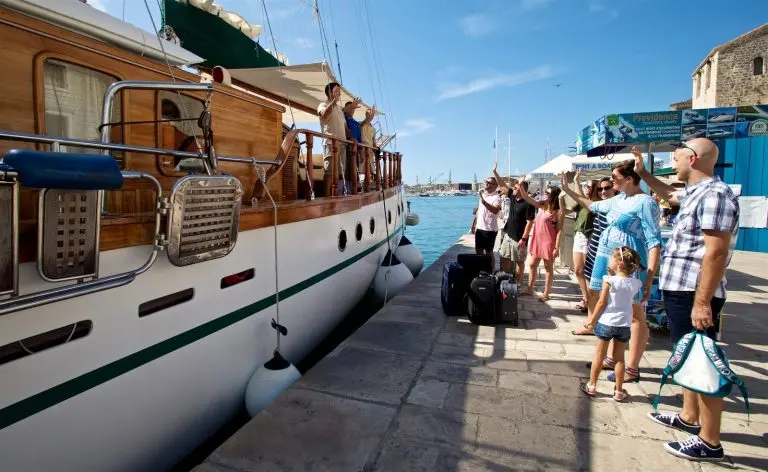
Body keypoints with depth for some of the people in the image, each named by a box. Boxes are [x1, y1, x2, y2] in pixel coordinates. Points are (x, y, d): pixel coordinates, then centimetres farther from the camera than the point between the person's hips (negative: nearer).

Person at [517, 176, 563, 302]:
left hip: (549, 242, -7)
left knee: (548, 268, 5)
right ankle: (529, 289, 25)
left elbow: (560, 230, -14)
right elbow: (526, 198, 5)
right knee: (532, 265, 13)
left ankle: (546, 294, 15)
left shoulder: (558, 212, -12)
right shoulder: (542, 205, 6)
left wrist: (557, 247, -18)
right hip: (537, 241, 7)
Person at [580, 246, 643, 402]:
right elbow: (631, 301, 10)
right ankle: (619, 391, 21)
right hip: (624, 325, 3)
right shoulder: (636, 284, -3)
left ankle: (591, 386, 18)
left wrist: (592, 319, -1)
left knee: (599, 355, 9)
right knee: (619, 358, 14)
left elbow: (602, 303, -12)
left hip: (606, 323, -3)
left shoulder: (610, 281, -15)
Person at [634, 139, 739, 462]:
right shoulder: (694, 193, 14)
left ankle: (710, 442, 10)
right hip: (679, 290, 11)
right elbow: (669, 195, 39)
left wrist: (703, 302, -26)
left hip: (695, 294, -11)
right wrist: (642, 173, 37)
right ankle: (689, 418, 36)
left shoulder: (714, 194, -18)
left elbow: (717, 253, -24)